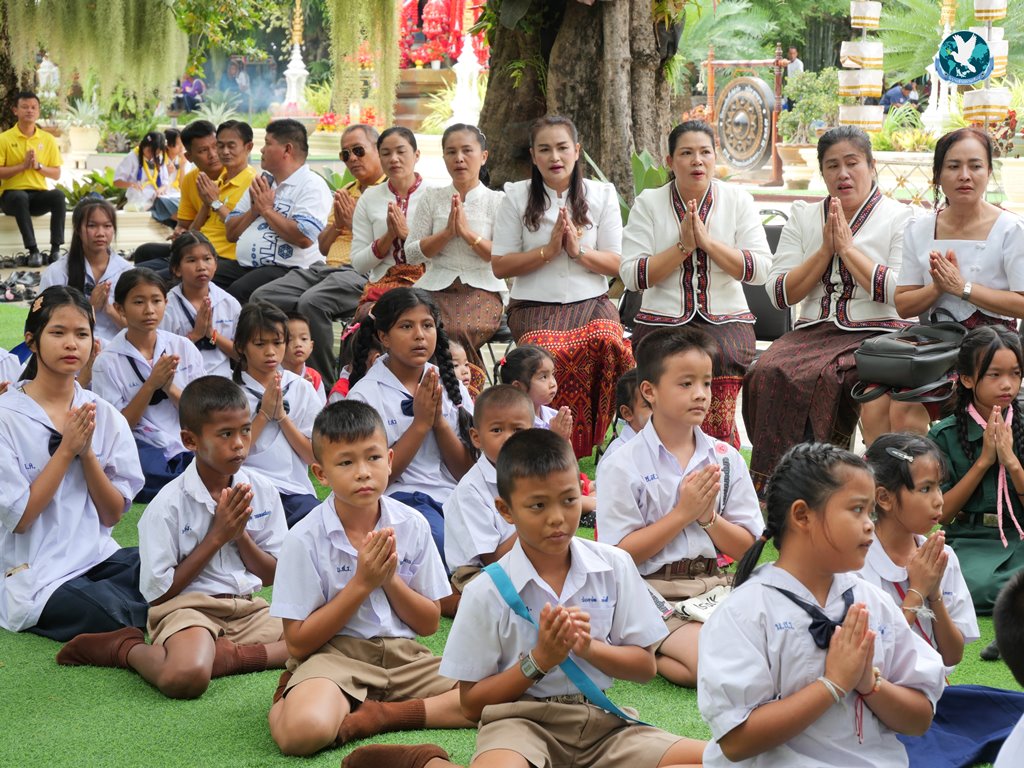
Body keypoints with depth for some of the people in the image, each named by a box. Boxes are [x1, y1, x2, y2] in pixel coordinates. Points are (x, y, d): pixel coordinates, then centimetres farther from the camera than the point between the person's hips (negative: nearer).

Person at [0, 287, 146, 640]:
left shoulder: (105, 415, 7)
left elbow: (112, 514, 3)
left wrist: (86, 451, -11)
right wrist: (66, 449, -14)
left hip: (98, 558, 4)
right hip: (38, 578, -4)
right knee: (115, 616, -32)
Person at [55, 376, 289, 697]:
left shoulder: (261, 490, 3)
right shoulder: (169, 505, -9)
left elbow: (272, 575, 10)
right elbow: (159, 594, -9)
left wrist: (240, 534, -9)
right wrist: (216, 536, -11)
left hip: (248, 609, 5)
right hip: (187, 608, -5)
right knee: (186, 677, -37)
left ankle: (229, 655, -10)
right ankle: (126, 648, -6)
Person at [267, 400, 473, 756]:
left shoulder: (412, 526, 1)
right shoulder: (306, 539, -10)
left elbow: (429, 624, 7)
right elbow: (298, 643, -9)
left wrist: (390, 579, -11)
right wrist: (362, 583, -15)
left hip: (402, 656, 5)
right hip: (332, 656, -5)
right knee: (303, 730, -37)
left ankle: (383, 714, -9)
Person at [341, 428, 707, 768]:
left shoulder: (615, 567, 3)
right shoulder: (488, 592, -5)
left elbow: (645, 666, 7)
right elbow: (472, 703, 0)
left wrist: (590, 648, -12)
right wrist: (539, 660, -13)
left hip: (602, 721, 4)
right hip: (521, 720, -4)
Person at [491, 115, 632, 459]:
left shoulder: (601, 195, 11)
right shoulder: (517, 196, 7)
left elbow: (617, 265, 8)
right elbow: (499, 266, 2)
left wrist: (578, 250, -9)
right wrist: (548, 250, -9)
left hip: (591, 302, 1)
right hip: (534, 305, -1)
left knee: (607, 343, -33)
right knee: (551, 353, -35)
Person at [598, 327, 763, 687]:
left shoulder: (726, 458, 8)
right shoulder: (621, 466, -5)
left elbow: (747, 548, 9)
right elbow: (621, 555, -9)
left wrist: (708, 517, -10)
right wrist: (682, 513, -13)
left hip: (715, 585, 5)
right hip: (656, 594, -5)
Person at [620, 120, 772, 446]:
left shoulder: (738, 201, 9)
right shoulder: (648, 203, 8)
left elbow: (760, 269, -3)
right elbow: (631, 275, -3)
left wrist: (708, 241, -12)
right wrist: (683, 246, -11)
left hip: (726, 322, 1)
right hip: (663, 322, 0)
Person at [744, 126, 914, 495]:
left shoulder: (900, 218, 7)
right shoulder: (803, 217, 18)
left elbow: (900, 292, -10)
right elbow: (779, 294, 8)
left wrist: (848, 248, -7)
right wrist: (826, 250, -2)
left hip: (876, 333, -3)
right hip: (813, 332, 4)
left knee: (827, 375, -37)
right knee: (769, 371, -29)